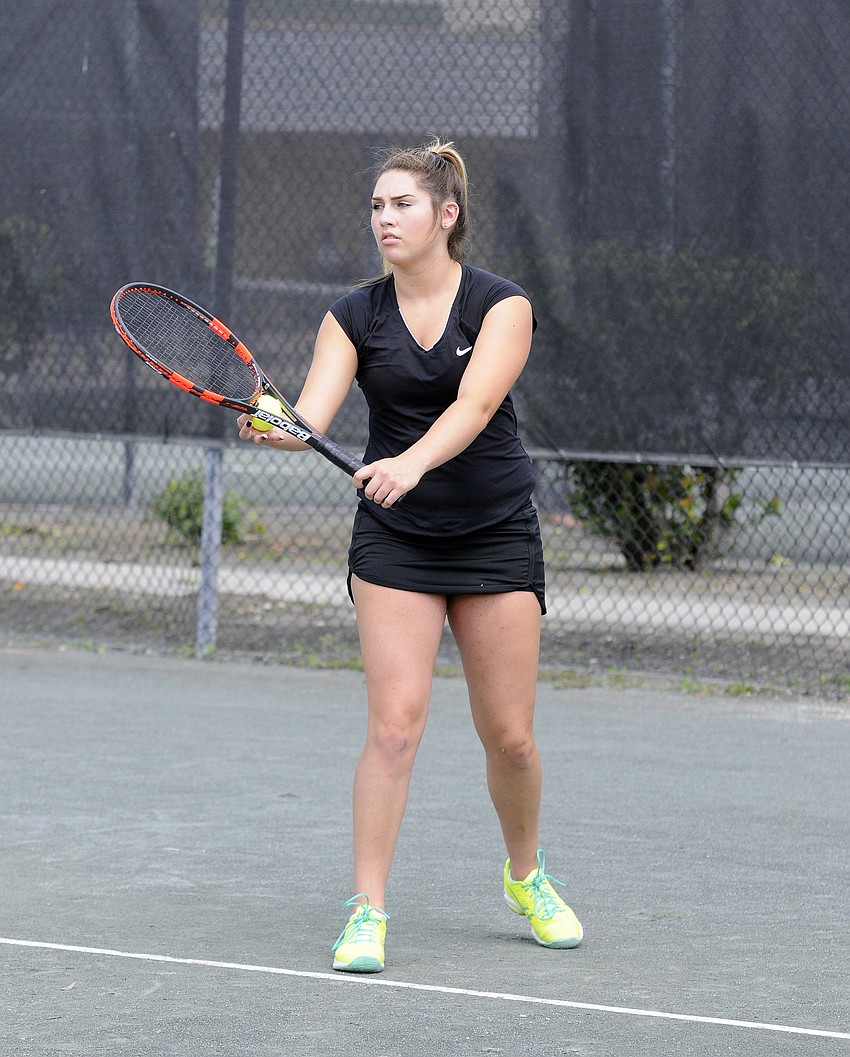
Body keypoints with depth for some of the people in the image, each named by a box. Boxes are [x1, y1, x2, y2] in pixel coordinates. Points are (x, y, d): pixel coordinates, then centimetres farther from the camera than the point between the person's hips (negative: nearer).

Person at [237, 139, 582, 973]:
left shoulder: (500, 305, -8)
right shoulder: (354, 316, -1)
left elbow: (474, 407, -25)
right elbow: (312, 417, -13)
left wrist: (412, 462, -42)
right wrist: (273, 427, -36)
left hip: (496, 534, -1)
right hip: (394, 539, 1)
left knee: (509, 736, 3)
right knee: (394, 723, -12)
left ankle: (526, 874, 30)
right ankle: (366, 912, -6)